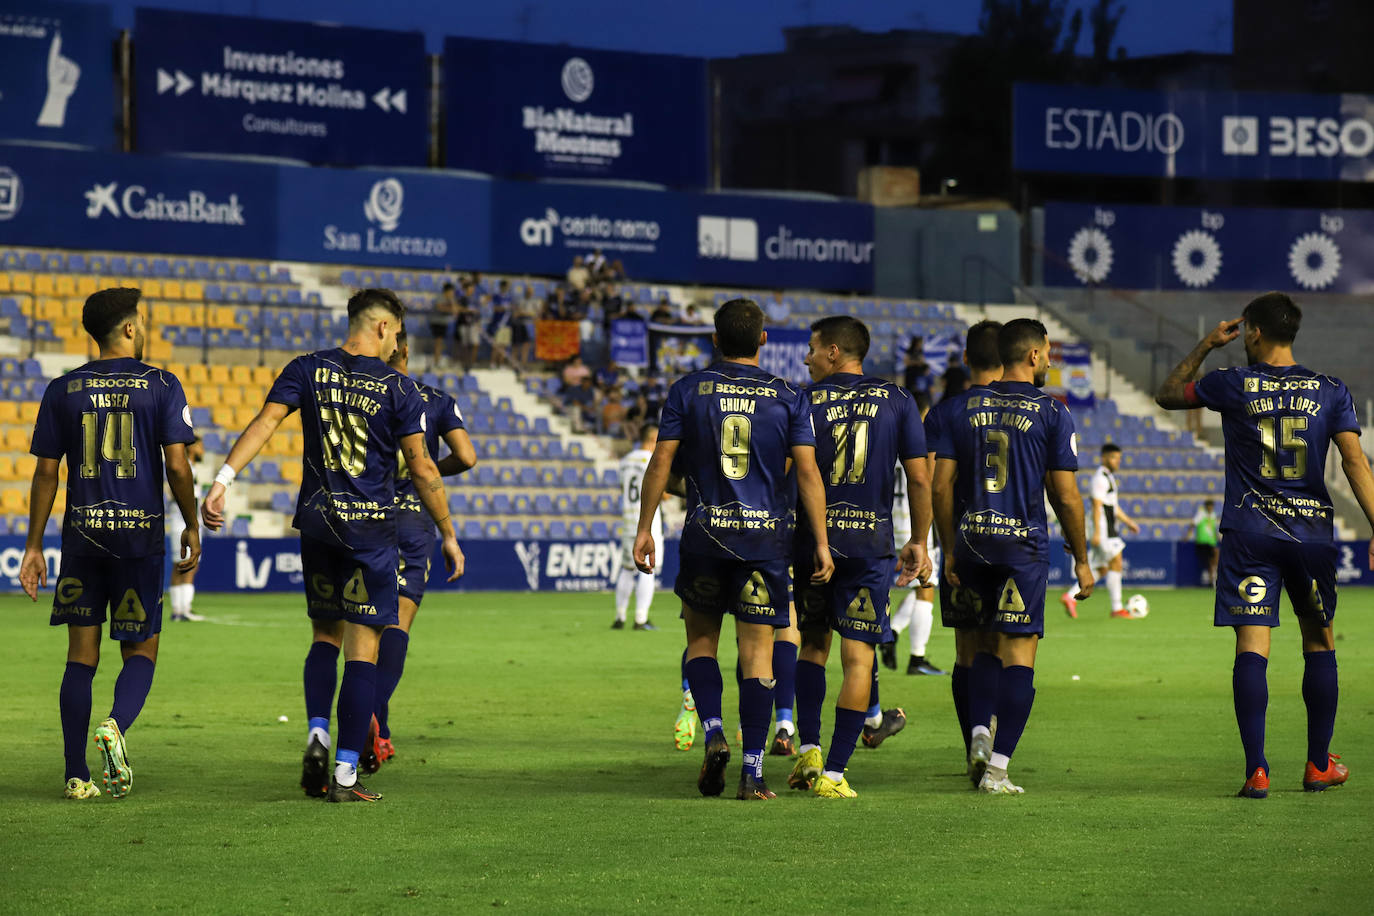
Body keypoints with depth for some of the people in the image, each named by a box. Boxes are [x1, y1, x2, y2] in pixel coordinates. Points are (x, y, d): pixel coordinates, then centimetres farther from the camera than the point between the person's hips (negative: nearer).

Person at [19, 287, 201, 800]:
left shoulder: (62, 391, 5)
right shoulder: (161, 387, -2)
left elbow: (46, 473, 5)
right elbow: (177, 465, -7)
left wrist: (34, 547, 9)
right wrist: (191, 527, 6)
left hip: (82, 534, 2)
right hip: (141, 531, -2)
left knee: (81, 655, 7)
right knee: (141, 651, 10)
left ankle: (76, 775, 2)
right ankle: (116, 725, -20)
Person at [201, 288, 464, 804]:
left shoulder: (308, 370, 4)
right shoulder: (398, 388, -4)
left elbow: (264, 423, -9)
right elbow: (422, 469, -3)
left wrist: (222, 481, -13)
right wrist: (448, 535, 6)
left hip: (316, 521, 4)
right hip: (370, 527, -3)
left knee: (326, 635, 20)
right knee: (362, 650, 0)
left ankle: (317, 733, -1)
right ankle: (345, 775, -2)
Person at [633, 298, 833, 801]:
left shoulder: (688, 390, 1)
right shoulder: (787, 397, 1)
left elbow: (661, 462, -2)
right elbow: (808, 472, -5)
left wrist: (644, 528, 5)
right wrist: (821, 542, -2)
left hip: (705, 533, 0)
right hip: (766, 536, 0)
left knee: (700, 639, 17)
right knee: (757, 652, 3)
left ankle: (713, 732, -5)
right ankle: (753, 773, -1)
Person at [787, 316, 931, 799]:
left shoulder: (803, 401, -1)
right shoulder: (897, 401, 3)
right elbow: (919, 478, 2)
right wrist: (919, 542, 11)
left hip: (812, 538, 0)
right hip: (870, 542, 0)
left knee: (813, 644, 20)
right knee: (858, 658, 0)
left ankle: (808, 748, 9)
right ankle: (833, 773, -5)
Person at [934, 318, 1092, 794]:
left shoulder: (965, 408, 7)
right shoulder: (1051, 413, -4)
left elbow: (941, 485, 5)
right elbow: (1065, 495, -4)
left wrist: (950, 550, 14)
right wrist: (1082, 559, 6)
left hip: (972, 541, 4)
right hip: (1024, 543, -4)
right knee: (1018, 655, -1)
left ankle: (979, 734, 7)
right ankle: (996, 768, -5)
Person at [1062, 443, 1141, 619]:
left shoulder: (1109, 477, 20)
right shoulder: (1100, 477, -12)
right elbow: (1097, 506, -18)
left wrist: (1128, 522, 25)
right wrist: (1096, 532, -23)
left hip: (1109, 528, 10)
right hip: (1103, 527, -10)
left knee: (1101, 570, 9)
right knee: (1115, 564, -8)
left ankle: (1070, 596, 7)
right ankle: (1117, 608, -6)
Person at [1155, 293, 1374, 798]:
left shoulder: (1233, 385, -1)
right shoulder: (1330, 391, 3)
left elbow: (1167, 394, 15)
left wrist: (1205, 346, 21)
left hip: (1249, 533, -2)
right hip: (1313, 530, 2)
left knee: (1251, 648, -5)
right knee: (1319, 644, 15)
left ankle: (1256, 770, -12)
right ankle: (1319, 765, 20)